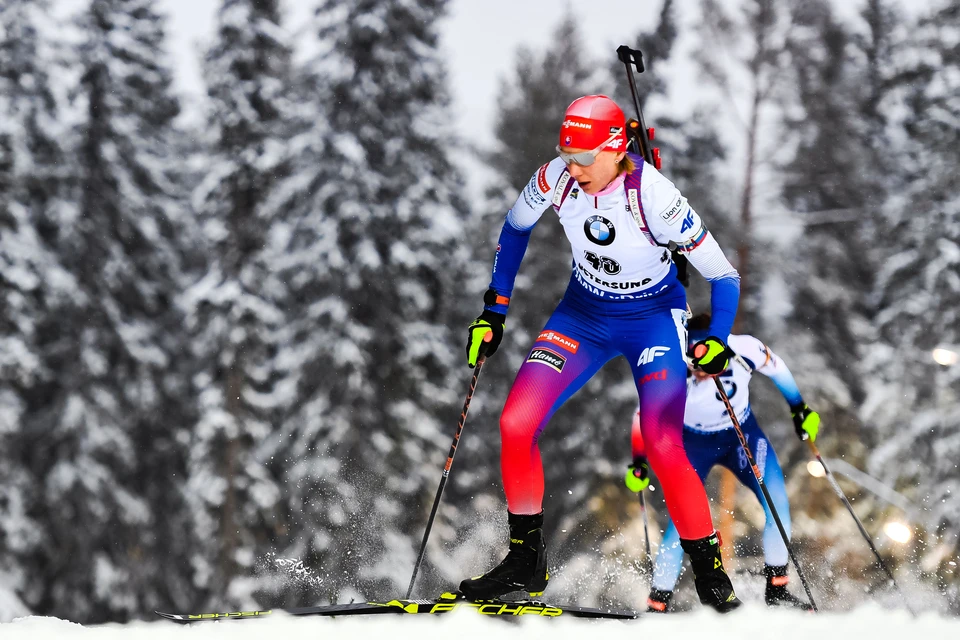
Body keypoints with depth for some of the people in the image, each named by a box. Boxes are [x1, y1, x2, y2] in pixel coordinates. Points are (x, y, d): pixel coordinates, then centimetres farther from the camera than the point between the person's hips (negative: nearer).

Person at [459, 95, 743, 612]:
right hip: (584, 313, 5)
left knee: (663, 448, -22)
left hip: (654, 317, -4)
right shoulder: (556, 178, -18)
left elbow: (723, 276, -21)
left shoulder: (652, 195, -30)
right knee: (516, 424, -10)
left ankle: (712, 578, -5)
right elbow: (516, 227, 6)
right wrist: (494, 310, 5)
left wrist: (717, 341, -35)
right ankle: (525, 561, 7)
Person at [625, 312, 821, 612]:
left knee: (778, 504, -10)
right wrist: (638, 464, -10)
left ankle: (777, 589, 6)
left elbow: (775, 368, -6)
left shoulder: (743, 350, -30)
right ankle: (658, 602, -3)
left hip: (743, 435, 2)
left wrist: (800, 408, 5)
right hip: (695, 443, -2)